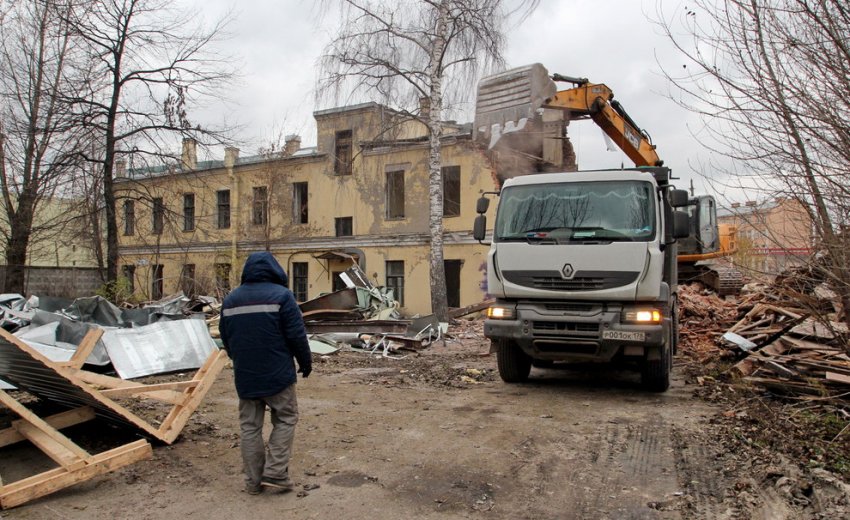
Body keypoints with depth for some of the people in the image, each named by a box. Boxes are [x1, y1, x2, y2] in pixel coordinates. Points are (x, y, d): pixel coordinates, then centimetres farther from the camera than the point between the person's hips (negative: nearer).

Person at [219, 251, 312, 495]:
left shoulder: (230, 299, 7)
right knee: (285, 420, 10)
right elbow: (297, 335, -12)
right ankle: (275, 472, 3)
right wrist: (306, 362, 2)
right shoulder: (281, 295, -10)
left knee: (250, 426, 12)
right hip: (277, 374, -5)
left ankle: (253, 480, 16)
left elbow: (226, 339, 14)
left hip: (245, 376, 5)